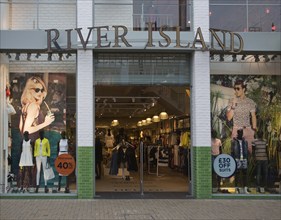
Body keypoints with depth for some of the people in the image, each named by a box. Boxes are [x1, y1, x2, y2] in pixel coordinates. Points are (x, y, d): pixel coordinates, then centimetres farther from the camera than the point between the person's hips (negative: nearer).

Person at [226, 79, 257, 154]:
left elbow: (253, 117, 6)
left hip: (248, 129, 0)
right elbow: (229, 117, -4)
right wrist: (233, 105, -15)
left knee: (251, 150, -5)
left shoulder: (250, 102, 2)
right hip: (236, 130, 0)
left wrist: (254, 130, -1)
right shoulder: (232, 101, 1)